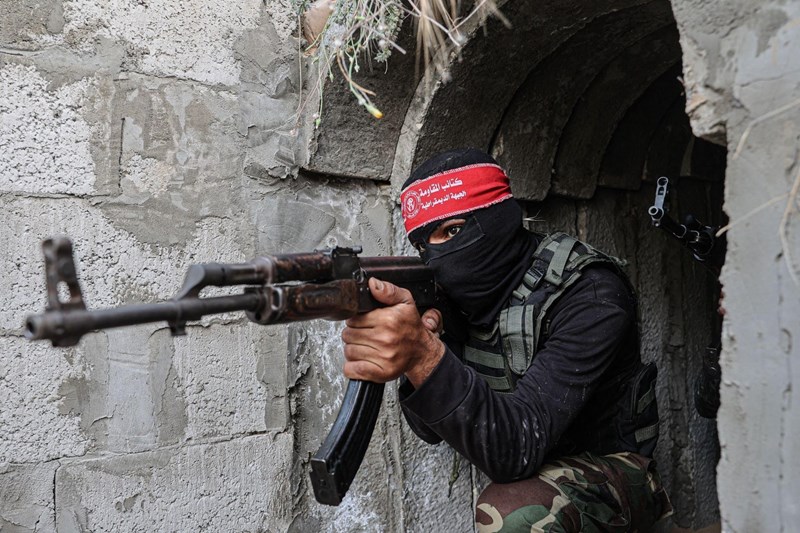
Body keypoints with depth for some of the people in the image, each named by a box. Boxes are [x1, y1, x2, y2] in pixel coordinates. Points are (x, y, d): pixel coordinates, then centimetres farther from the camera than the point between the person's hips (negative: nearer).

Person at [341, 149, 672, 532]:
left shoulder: (590, 295, -24)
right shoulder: (459, 293, -6)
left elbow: (520, 446, -33)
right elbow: (433, 428, -8)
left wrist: (427, 358, -48)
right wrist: (409, 358, -28)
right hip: (525, 476, 5)